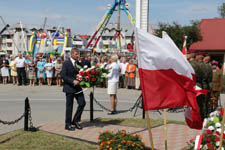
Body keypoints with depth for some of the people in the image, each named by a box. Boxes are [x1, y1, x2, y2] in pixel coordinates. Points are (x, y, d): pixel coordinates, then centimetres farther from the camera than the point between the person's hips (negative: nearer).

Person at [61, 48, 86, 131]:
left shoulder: (78, 63, 10)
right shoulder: (66, 63, -8)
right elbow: (63, 76, -14)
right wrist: (73, 81, -22)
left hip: (77, 87, 6)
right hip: (69, 87, -6)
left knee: (82, 103, 0)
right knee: (69, 106, 2)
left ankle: (75, 121, 17)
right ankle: (68, 124, 14)